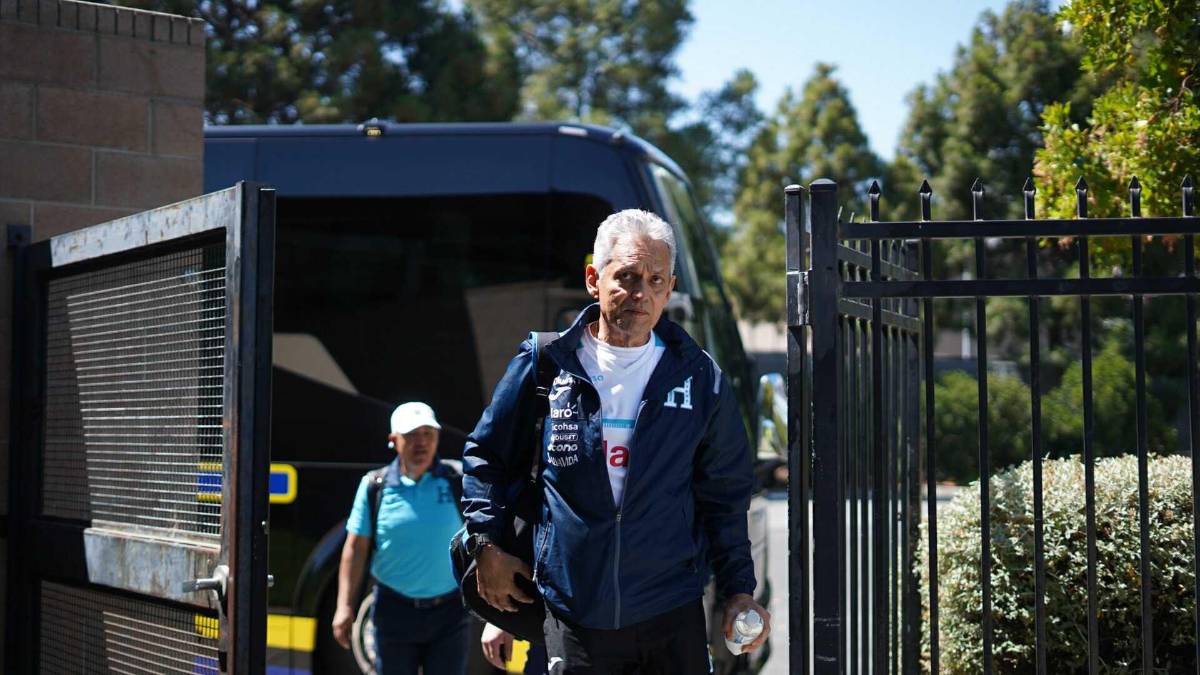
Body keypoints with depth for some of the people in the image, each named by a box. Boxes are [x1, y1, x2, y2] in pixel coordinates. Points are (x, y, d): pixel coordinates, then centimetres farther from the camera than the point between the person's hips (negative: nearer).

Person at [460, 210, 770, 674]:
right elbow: (484, 456, 12)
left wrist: (739, 589, 4)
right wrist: (486, 545, 4)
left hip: (673, 619, 1)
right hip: (573, 623, 0)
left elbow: (724, 495, 10)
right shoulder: (544, 364, 0)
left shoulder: (700, 378, 3)